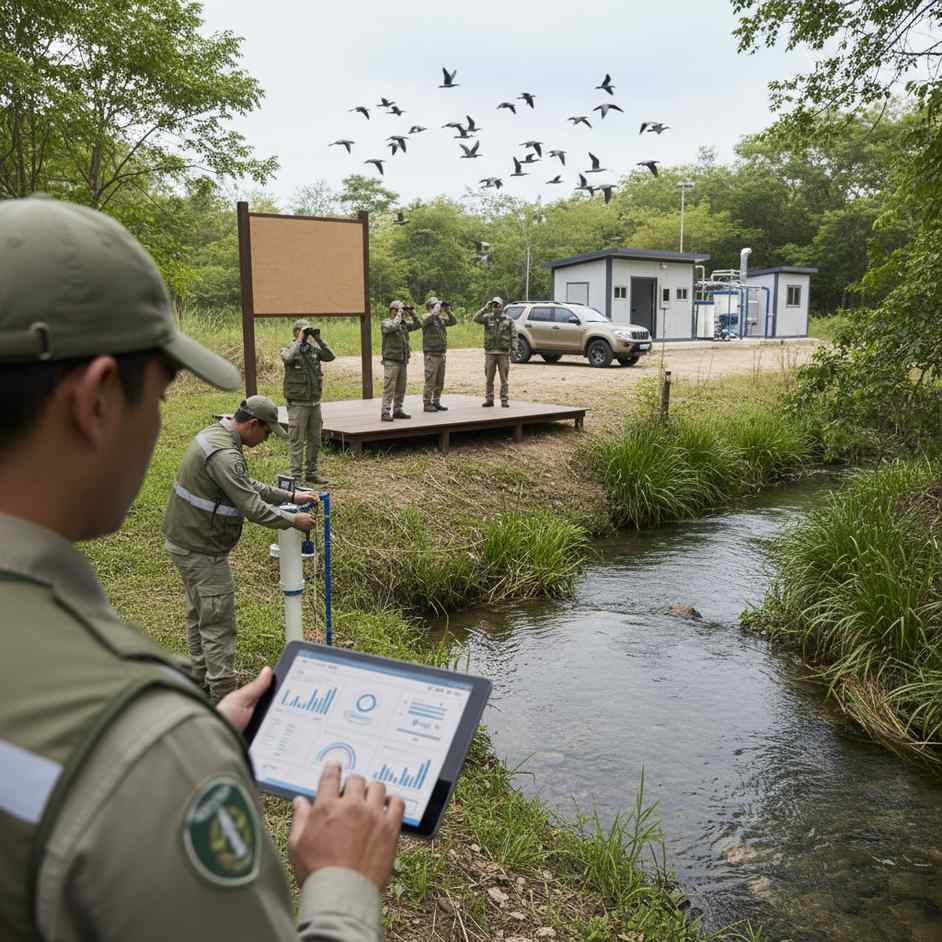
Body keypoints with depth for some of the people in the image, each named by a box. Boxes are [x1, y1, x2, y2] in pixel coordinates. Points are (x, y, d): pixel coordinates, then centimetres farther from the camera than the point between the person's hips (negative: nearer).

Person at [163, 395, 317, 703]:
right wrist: (293, 520, -11)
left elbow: (248, 486, 16)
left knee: (199, 616, 21)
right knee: (218, 624, -2)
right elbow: (254, 508, -26)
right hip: (203, 551, -11)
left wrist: (290, 496, 13)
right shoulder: (224, 455, -27)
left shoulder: (214, 434, 7)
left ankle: (203, 683, 34)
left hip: (185, 540, 11)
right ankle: (223, 697, 6)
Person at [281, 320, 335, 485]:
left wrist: (318, 339, -7)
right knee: (297, 441, -2)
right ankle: (296, 476, 2)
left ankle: (311, 473, 23)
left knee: (315, 440, 12)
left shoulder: (314, 349, 9)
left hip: (315, 402, 6)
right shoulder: (288, 349, -5)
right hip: (298, 404, -6)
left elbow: (331, 356, -4)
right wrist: (300, 340, -19)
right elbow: (289, 358, -28)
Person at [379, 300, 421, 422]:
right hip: (391, 362, -7)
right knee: (389, 388, -9)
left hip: (403, 362, 7)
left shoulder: (403, 323, 12)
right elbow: (393, 327, -30)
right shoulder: (385, 323, -9)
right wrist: (399, 313, -20)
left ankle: (397, 411, 18)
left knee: (400, 389, 10)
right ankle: (385, 412, -9)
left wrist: (411, 312, 2)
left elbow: (417, 325, 12)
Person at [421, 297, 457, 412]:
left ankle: (436, 402, 21)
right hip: (431, 354, -7)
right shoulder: (426, 318, -9)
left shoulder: (441, 318, 12)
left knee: (440, 381, 12)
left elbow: (453, 321, 17)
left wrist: (448, 310, 7)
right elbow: (433, 315, -30)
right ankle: (427, 404, 1)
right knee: (430, 381, -5)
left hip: (441, 354, 8)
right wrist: (438, 305, -15)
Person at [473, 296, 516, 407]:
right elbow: (476, 319, -12)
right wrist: (485, 308, -17)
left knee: (504, 378, 2)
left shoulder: (508, 320, 4)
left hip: (503, 353, -1)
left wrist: (514, 348, -7)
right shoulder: (488, 318, 5)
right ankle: (489, 399, 13)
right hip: (490, 353, 1)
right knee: (489, 378, 5)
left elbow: (514, 335, 2)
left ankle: (505, 400, 7)